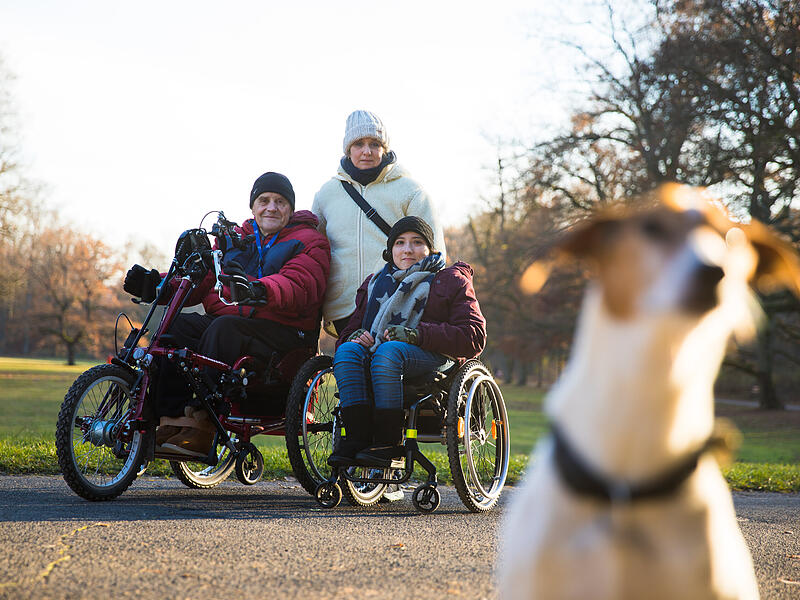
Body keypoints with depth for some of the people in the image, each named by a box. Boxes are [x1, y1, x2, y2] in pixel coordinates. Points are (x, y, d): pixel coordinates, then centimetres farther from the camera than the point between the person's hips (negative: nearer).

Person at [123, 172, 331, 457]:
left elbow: (298, 287, -17)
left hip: (282, 332, -6)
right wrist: (156, 285, -6)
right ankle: (172, 421, -26)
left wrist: (256, 289, -38)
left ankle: (202, 425, -37)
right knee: (176, 325, -20)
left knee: (224, 328, -34)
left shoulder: (309, 242, 5)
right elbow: (201, 281, 14)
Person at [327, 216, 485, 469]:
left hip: (433, 357, -4)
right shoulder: (374, 283, 26)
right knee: (347, 350, -29)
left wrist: (417, 334, -16)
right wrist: (354, 337, -3)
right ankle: (357, 437, -37)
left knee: (389, 351, -37)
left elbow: (474, 337, -3)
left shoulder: (451, 281, 12)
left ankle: (388, 442, -37)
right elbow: (350, 329, 25)